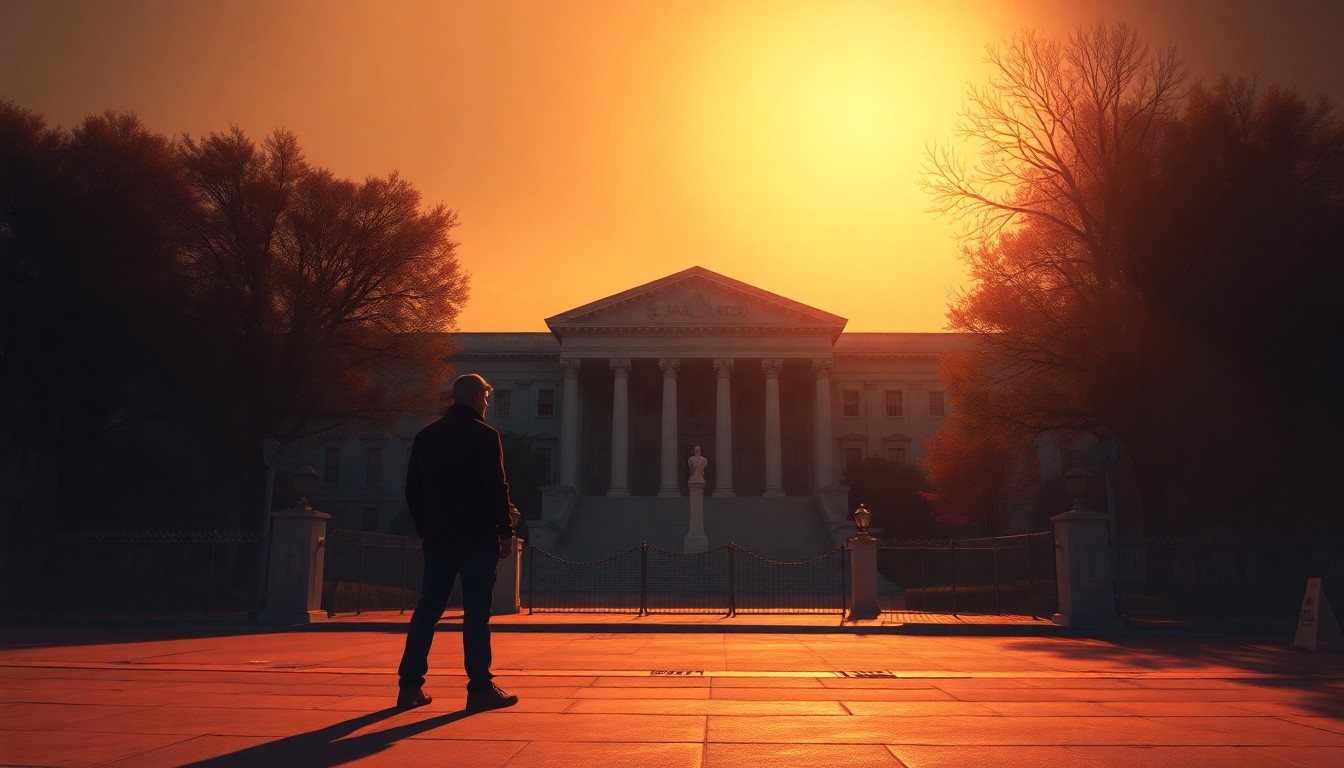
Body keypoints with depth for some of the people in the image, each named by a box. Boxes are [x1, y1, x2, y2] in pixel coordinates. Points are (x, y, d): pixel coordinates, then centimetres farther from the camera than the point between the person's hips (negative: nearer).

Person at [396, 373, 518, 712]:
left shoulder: (426, 436, 12)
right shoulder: (484, 435, -6)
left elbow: (413, 490, 13)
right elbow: (497, 487, -11)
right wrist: (506, 531, -5)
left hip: (438, 537, 6)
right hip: (478, 538, -5)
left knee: (427, 609, 9)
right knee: (476, 612, -3)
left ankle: (410, 685, 9)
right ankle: (480, 688, -1)